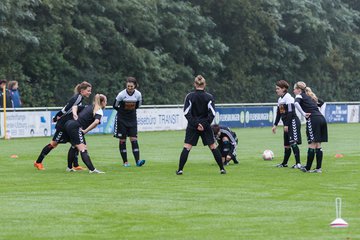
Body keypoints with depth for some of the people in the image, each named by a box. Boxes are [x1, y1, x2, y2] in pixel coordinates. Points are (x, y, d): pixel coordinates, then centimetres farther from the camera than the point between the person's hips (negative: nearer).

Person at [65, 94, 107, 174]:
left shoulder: (89, 107, 22)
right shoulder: (99, 111, -3)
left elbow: (75, 107, 22)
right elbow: (96, 122, -22)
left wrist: (74, 114, 4)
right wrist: (86, 130, -17)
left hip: (69, 124, 8)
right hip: (76, 127, -8)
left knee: (74, 147, 26)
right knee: (83, 149, -15)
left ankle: (69, 168, 36)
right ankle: (92, 169, -23)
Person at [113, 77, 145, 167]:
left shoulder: (138, 94, -8)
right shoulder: (122, 94, -17)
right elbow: (115, 106, -5)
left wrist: (131, 110, 3)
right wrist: (124, 111, -1)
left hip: (132, 119, 2)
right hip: (121, 119, -2)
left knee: (134, 139, -7)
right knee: (122, 140, 2)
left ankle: (137, 161, -13)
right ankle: (125, 161, 9)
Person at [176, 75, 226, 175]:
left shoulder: (190, 96, -4)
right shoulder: (209, 97, -3)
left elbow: (187, 113, -9)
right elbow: (212, 114, -9)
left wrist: (195, 124, -10)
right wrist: (204, 124, -9)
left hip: (192, 127, -1)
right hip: (205, 126, 1)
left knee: (186, 148, 0)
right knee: (213, 147, 8)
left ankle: (180, 169, -5)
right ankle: (222, 169, 10)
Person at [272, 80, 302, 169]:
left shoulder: (288, 97, -11)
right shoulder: (280, 99, 16)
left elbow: (290, 112, -17)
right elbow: (278, 113, 22)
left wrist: (286, 125, -19)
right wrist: (275, 125, 18)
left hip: (293, 122, -9)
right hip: (287, 124, 9)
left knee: (293, 143, -14)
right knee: (286, 144, 14)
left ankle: (298, 163, -16)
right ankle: (284, 163, 23)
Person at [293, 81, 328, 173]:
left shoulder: (300, 96, 2)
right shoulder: (311, 96, 25)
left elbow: (296, 103, -20)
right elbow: (321, 103, 38)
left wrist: (303, 114, -16)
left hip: (313, 120, -7)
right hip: (322, 119, 7)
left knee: (312, 144, -6)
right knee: (318, 145, 7)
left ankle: (307, 168, -1)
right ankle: (318, 168, 5)